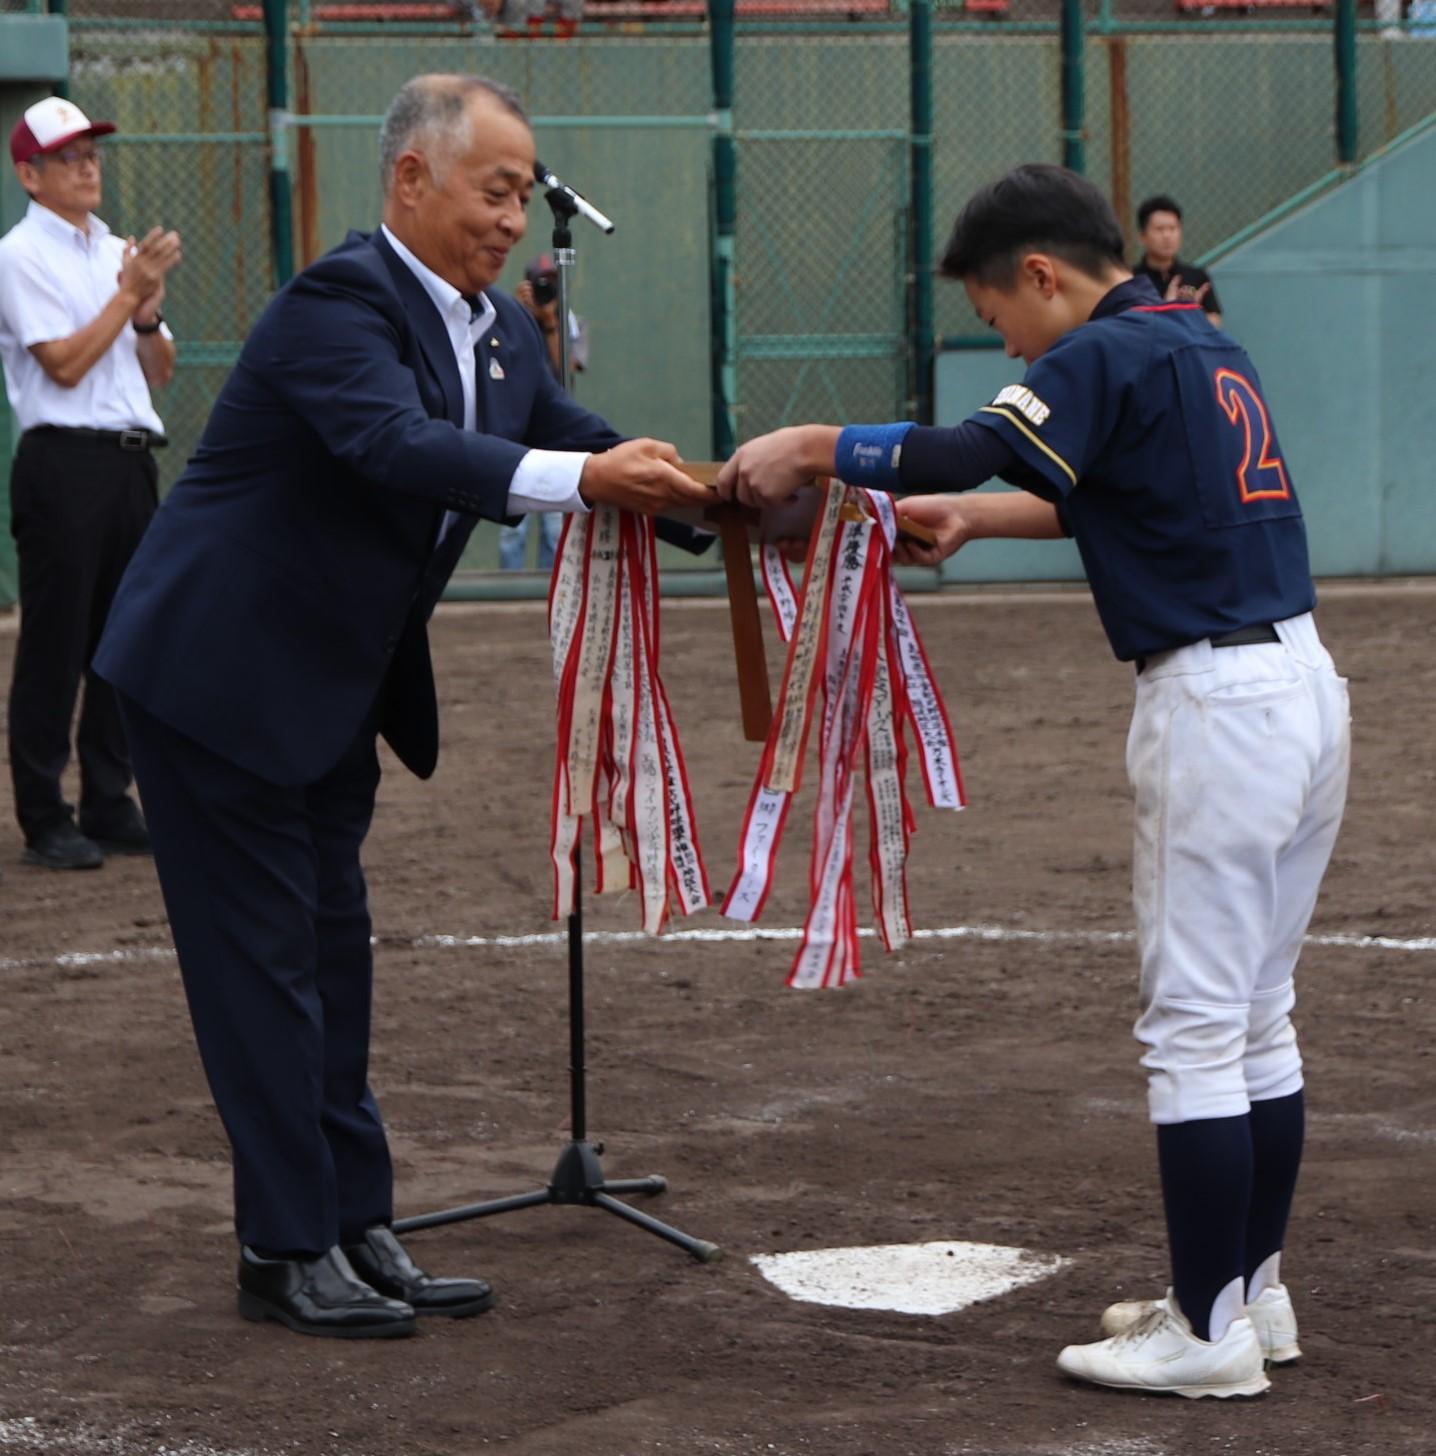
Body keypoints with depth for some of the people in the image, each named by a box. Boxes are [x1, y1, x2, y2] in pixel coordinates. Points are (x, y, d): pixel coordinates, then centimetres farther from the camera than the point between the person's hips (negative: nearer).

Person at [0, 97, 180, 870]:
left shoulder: (119, 252, 16)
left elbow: (159, 368, 16)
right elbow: (64, 364, -14)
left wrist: (148, 313, -3)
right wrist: (130, 293, -12)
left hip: (130, 460, 7)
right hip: (64, 465, -7)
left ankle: (110, 805, 17)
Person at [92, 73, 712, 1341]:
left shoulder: (498, 331, 7)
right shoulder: (339, 300, -22)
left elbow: (592, 448, 6)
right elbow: (397, 444, -37)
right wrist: (581, 479, -48)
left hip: (335, 689, 9)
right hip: (221, 676, -9)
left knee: (331, 951, 13)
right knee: (263, 960, -3)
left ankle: (354, 1228, 20)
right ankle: (286, 1252, 4)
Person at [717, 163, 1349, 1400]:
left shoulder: (1110, 356, -12)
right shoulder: (1207, 349, 16)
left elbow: (960, 453, -24)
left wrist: (807, 447, -15)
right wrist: (974, 517, 27)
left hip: (1217, 702, -9)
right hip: (1306, 684, 9)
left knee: (1196, 1025, -5)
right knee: (1259, 1016, 16)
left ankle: (1211, 1331, -3)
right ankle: (1253, 1288, 23)